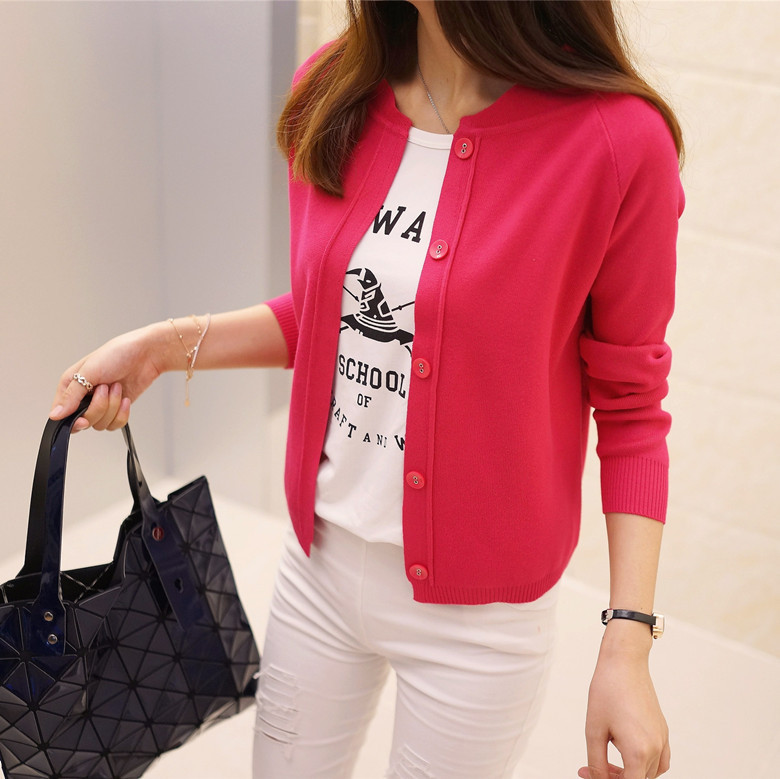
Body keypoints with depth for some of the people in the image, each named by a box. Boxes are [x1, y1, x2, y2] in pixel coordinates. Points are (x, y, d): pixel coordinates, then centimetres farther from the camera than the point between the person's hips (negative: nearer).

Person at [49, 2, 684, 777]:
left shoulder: (616, 139, -20)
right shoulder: (333, 93, -5)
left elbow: (629, 406, -11)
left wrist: (628, 641, -13)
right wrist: (167, 345, -3)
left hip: (476, 610, -4)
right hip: (319, 564, 5)